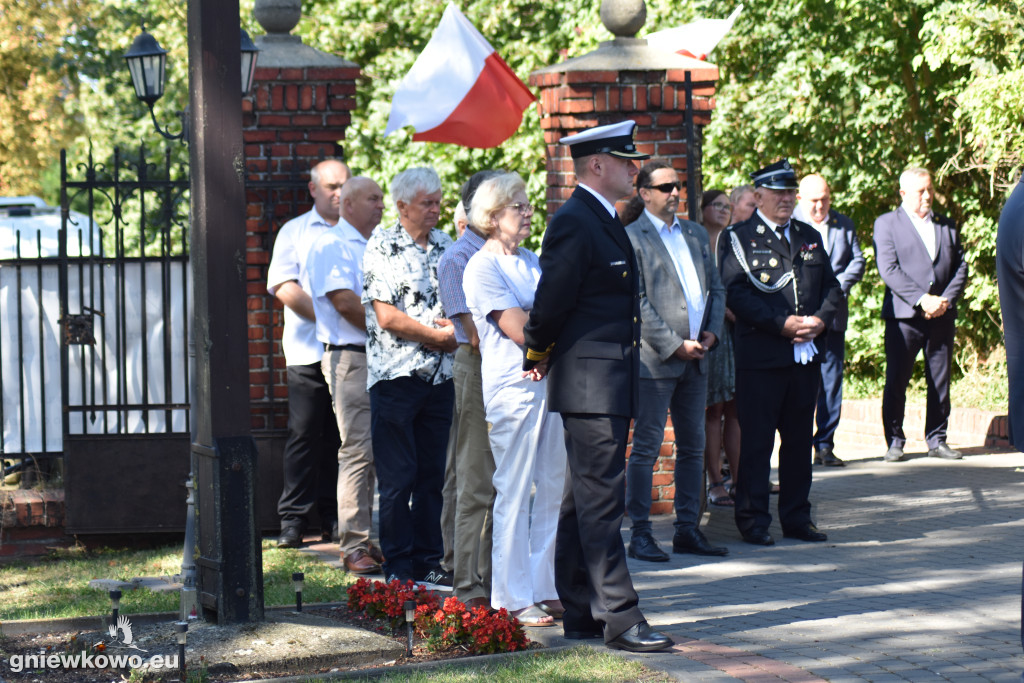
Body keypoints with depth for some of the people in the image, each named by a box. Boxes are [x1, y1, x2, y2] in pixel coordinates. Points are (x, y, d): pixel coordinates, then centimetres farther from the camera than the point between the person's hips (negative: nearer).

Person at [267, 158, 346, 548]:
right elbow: (284, 287, -2)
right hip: (308, 351, -2)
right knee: (304, 434, -3)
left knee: (342, 436, 4)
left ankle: (334, 517, 9)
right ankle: (293, 520, 1)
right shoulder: (295, 232, 8)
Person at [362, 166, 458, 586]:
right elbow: (387, 317, -13)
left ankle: (428, 563, 16)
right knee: (397, 478, -2)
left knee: (432, 476, 9)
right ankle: (398, 568, 3)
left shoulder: (446, 247, 12)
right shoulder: (382, 248, -6)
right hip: (395, 376, -5)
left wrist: (455, 332, -7)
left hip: (440, 377, 6)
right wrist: (439, 335, -8)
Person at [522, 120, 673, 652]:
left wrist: (545, 356, 15)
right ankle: (619, 618, -8)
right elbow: (550, 304, -15)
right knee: (601, 500, -8)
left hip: (610, 387, 10)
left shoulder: (605, 222, 17)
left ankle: (580, 616, 18)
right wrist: (539, 356, 0)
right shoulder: (573, 223, -15)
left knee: (583, 502, 12)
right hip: (589, 384, -10)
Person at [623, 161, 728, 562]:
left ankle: (688, 529, 16)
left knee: (693, 447, 9)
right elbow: (637, 302, -11)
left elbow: (716, 287, 18)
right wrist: (674, 345, -14)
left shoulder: (696, 234, 17)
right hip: (654, 359, -7)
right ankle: (640, 534, 1)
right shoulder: (632, 237, -5)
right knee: (646, 449, -3)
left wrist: (711, 332, 1)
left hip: (695, 359, 7)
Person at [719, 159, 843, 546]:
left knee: (799, 440, 10)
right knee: (756, 441, -2)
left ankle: (797, 518, 18)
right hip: (760, 356, -5)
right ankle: (752, 521, 4)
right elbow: (736, 293, -11)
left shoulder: (810, 237, 17)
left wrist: (820, 319, -5)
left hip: (806, 355, 6)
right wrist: (783, 323, -18)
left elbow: (832, 288, 16)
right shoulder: (737, 239, -1)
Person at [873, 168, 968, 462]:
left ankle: (937, 440, 14)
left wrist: (946, 300, -6)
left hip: (942, 315, 4)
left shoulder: (947, 226, 16)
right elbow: (889, 269, -8)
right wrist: (921, 300, -16)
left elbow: (961, 267, 11)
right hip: (904, 316, -4)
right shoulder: (887, 223, 2)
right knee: (896, 381, -2)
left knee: (940, 381, 6)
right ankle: (894, 442, 6)